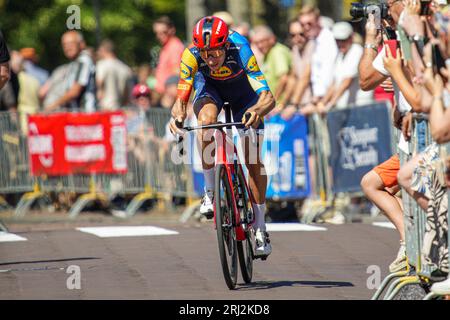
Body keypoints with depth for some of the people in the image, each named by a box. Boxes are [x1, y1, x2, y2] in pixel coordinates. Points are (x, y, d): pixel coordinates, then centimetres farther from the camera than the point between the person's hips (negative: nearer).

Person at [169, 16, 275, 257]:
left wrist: (257, 110, -66)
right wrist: (177, 115, -55)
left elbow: (268, 97, -44)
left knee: (253, 157, -7)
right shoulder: (191, 55, -35)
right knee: (207, 119, -34)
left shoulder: (240, 50, -39)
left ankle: (259, 228, 5)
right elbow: (181, 99, -33)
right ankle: (210, 191, -16)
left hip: (241, 88, -1)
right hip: (209, 86, 1)